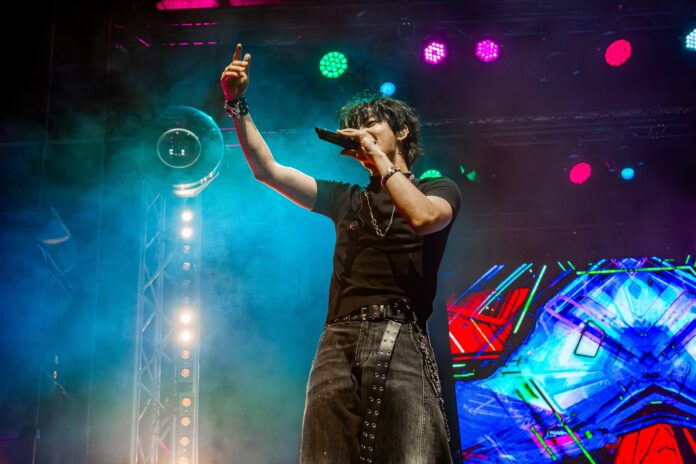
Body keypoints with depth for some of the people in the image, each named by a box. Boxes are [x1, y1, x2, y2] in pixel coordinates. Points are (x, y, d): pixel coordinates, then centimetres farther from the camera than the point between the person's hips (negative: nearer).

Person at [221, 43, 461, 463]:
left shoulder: (439, 189, 16)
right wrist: (238, 105, 11)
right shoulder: (346, 199, 27)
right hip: (338, 344, 3)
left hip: (399, 342, -3)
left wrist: (378, 156, 1)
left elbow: (422, 218, -9)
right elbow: (267, 169, 21)